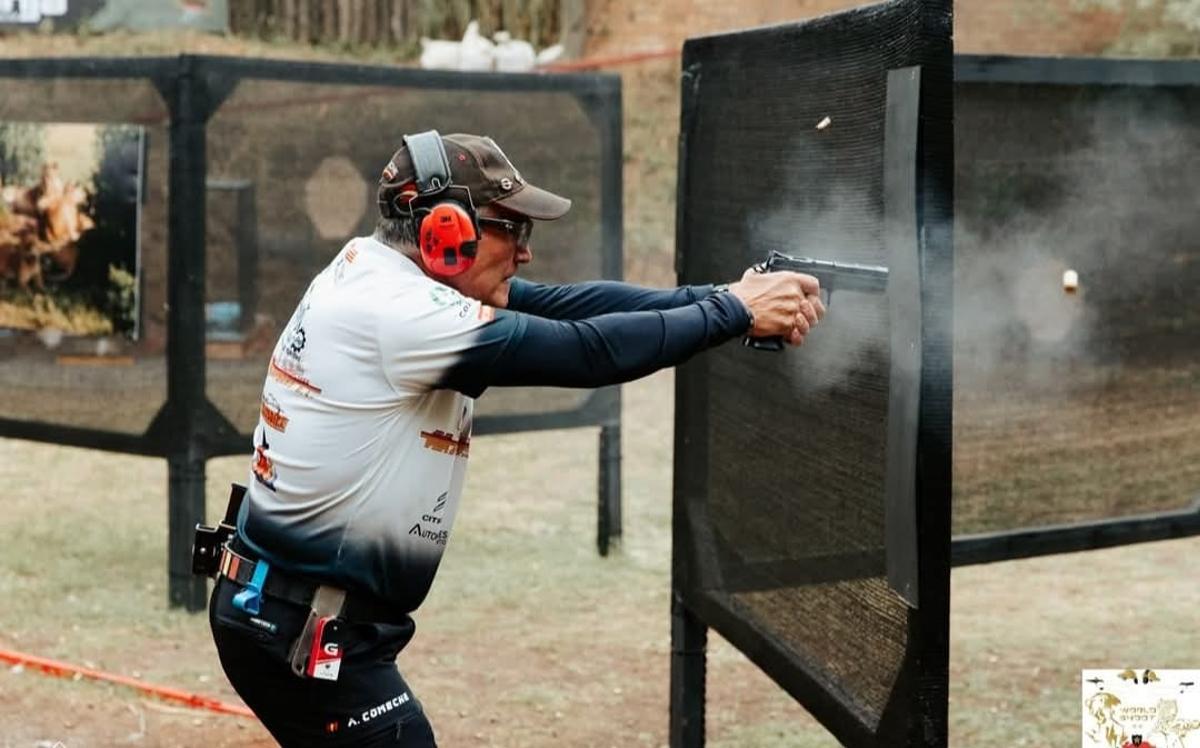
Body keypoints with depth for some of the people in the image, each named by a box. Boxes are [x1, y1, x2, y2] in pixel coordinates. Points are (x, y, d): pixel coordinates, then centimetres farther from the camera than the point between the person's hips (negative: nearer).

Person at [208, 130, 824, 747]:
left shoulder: (375, 268, 5)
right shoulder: (398, 312, -22)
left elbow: (558, 304, 1)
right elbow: (586, 351, -22)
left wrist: (710, 297, -7)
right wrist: (735, 310, -12)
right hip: (304, 633, -10)